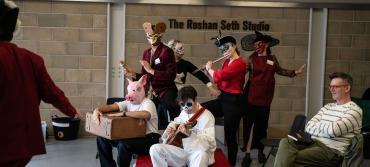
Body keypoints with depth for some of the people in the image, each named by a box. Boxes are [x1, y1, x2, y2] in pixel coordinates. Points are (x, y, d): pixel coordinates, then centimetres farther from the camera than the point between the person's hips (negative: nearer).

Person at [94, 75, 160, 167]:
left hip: (148, 138, -8)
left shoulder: (148, 103, -13)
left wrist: (123, 113, -33)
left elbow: (145, 114, -37)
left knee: (123, 144, -35)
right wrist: (97, 110, -22)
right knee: (102, 138, 1)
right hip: (132, 136, 8)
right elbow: (111, 106, -1)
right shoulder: (128, 102, 10)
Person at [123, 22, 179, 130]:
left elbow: (171, 75, -19)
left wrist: (151, 70, -21)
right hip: (152, 94, 7)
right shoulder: (146, 53, 12)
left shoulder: (166, 51, -10)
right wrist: (133, 74, -2)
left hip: (166, 93, -7)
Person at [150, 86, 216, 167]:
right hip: (183, 150, 6)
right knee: (155, 149, -14)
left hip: (198, 153, -6)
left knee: (201, 155, -43)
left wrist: (190, 133, -38)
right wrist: (170, 128, 7)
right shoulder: (184, 113, 9)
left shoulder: (206, 115, -12)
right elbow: (176, 122, 31)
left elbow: (209, 142, -24)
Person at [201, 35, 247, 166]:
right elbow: (219, 79, 19)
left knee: (230, 135, 2)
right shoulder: (227, 62, 11)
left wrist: (209, 68, -6)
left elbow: (219, 76, -25)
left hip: (233, 101, -8)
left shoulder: (239, 63, -18)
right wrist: (208, 70, 6)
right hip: (222, 98, 8)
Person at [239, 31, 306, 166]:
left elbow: (279, 71, 23)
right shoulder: (251, 59, -4)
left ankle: (260, 151, 30)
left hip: (265, 98, 3)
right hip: (250, 98, -3)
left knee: (262, 126, 12)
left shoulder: (272, 59, 6)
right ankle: (247, 154, 4)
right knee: (248, 125, -3)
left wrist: (295, 72, 22)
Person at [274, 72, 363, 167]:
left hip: (332, 151, -7)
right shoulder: (327, 107, 20)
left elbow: (333, 130, -19)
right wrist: (326, 130, -9)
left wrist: (319, 125, 3)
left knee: (289, 159, -26)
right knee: (285, 142, -23)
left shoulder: (354, 110, -4)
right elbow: (309, 127, 10)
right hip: (313, 143, 7)